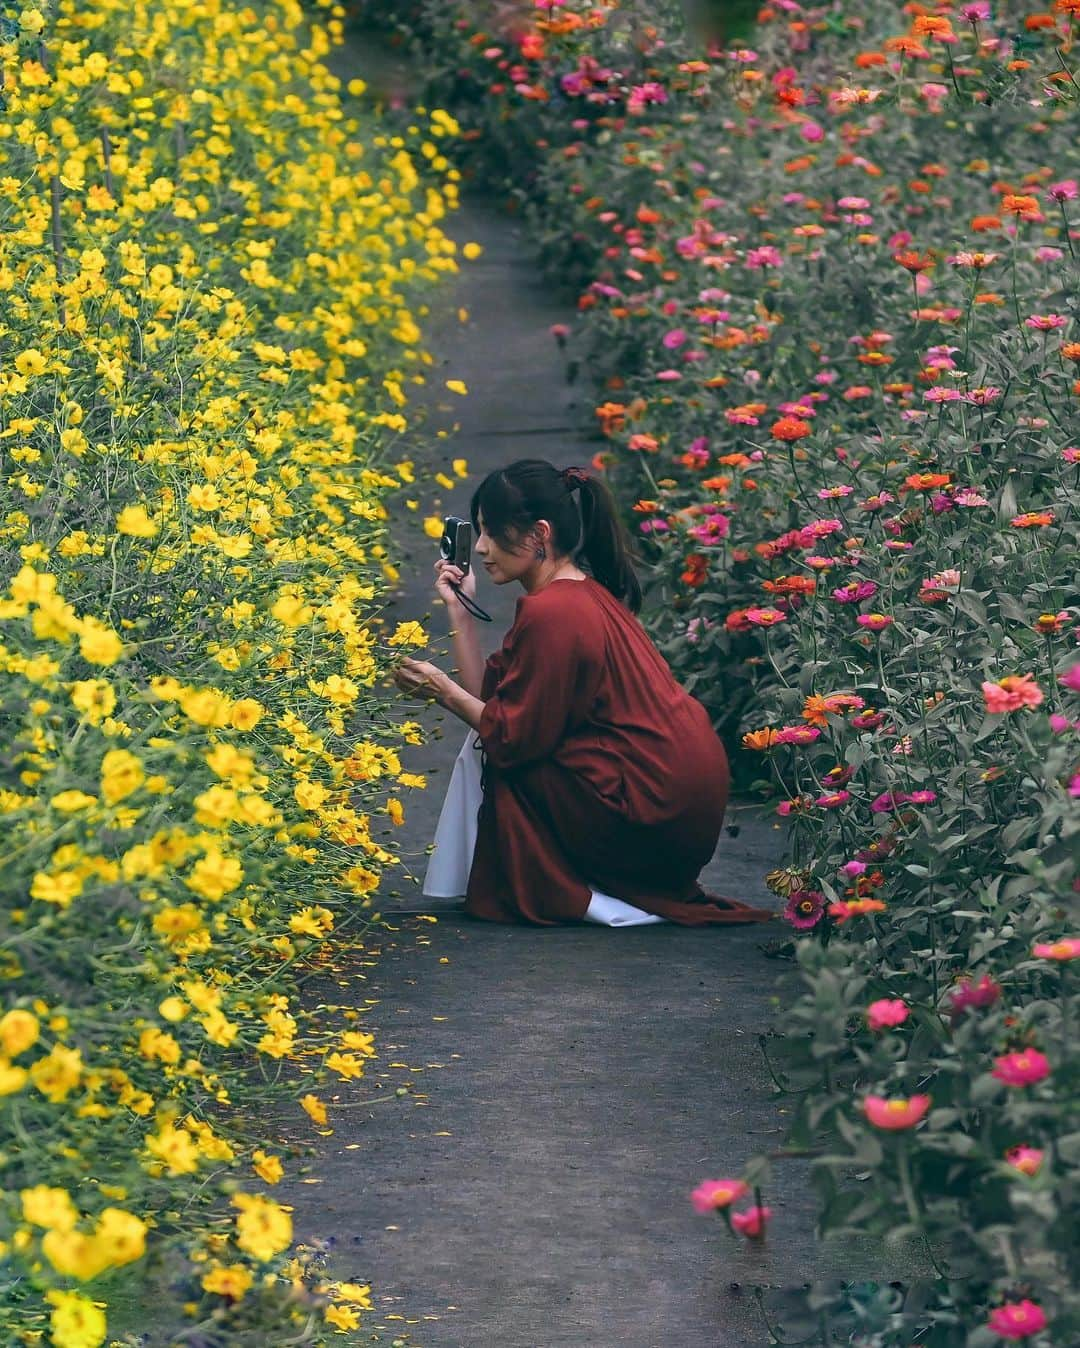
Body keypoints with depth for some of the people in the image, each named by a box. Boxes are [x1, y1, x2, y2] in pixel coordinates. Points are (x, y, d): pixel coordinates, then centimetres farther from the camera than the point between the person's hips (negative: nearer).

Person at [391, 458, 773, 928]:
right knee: (486, 744, 17)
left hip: (653, 813, -10)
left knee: (488, 754, 0)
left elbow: (512, 737, -14)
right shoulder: (582, 592, 12)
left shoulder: (552, 612, -18)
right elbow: (494, 700, 10)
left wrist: (443, 690, -3)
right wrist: (458, 608, 12)